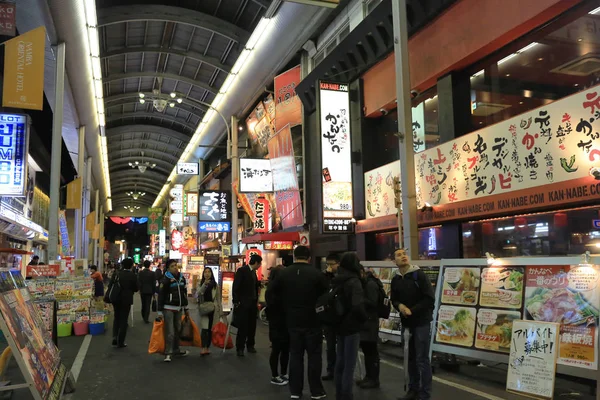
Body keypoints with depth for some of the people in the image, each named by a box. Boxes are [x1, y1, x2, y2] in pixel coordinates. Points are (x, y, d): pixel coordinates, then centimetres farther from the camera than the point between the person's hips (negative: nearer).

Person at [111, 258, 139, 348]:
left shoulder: (116, 273, -4)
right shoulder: (132, 276, -13)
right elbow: (136, 288, -6)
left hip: (116, 299, 3)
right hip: (126, 300, -3)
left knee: (116, 318, 20)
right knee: (123, 320, 5)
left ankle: (115, 337, 6)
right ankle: (120, 342, 7)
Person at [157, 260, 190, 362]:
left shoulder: (182, 278, 9)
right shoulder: (166, 279, -10)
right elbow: (161, 296, -11)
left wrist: (186, 308, 20)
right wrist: (160, 312, -13)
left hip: (179, 308, 6)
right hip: (168, 309, -6)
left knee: (178, 330, 13)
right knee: (169, 332, -7)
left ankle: (176, 350, 27)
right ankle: (168, 353, 1)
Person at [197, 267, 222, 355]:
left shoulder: (215, 285, 7)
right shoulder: (200, 284, 6)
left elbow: (218, 298, 7)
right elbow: (198, 293, -13)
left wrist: (220, 311, 4)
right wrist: (204, 284, -26)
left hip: (213, 309, 1)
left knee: (210, 329, 4)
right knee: (204, 328, -13)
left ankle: (207, 348, 14)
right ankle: (204, 348, -20)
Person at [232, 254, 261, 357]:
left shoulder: (253, 272, 14)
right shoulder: (242, 270, -10)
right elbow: (235, 287, -13)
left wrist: (256, 301, 9)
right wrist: (236, 302, -15)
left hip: (253, 303, 7)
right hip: (243, 303, -7)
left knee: (252, 326, 8)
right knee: (242, 326, -2)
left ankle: (250, 345, 21)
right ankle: (240, 348, 6)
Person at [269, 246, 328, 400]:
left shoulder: (284, 273, -2)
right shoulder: (317, 273, -11)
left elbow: (273, 292, 7)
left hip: (293, 321, 3)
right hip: (312, 321, -3)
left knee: (295, 354, 11)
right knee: (314, 355, 7)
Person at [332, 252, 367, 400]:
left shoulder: (337, 280, 7)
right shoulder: (354, 281, -18)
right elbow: (357, 306, -28)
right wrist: (364, 318, -11)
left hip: (339, 325, 8)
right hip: (351, 327, -8)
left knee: (340, 362, 17)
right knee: (349, 364, 0)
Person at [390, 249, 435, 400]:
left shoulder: (419, 275, -11)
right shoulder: (395, 280, 5)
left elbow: (430, 299, -14)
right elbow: (394, 299, 13)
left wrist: (412, 310, -17)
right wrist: (400, 305, -9)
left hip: (421, 322, -5)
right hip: (406, 323, 5)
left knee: (422, 359, -3)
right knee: (411, 358, 13)